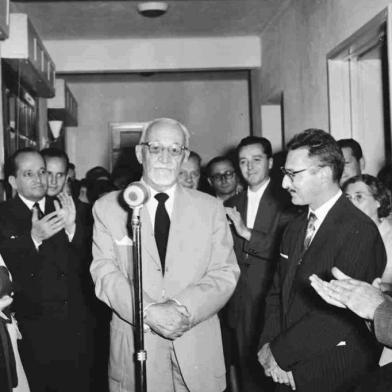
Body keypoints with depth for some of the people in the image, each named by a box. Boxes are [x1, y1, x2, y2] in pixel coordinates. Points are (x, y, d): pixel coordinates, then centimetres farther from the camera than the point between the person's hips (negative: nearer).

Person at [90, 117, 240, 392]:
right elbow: (105, 274, -5)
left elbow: (226, 273, -2)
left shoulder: (210, 208, 4)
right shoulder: (108, 207, 2)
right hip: (134, 353, -1)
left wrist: (183, 308, -18)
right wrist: (148, 312, -20)